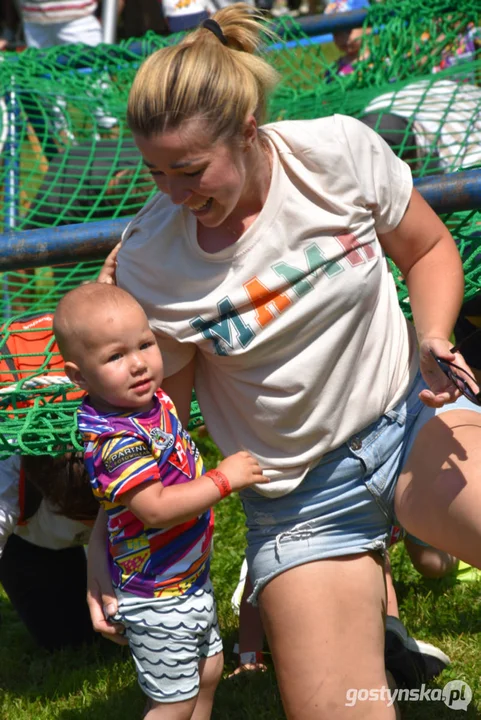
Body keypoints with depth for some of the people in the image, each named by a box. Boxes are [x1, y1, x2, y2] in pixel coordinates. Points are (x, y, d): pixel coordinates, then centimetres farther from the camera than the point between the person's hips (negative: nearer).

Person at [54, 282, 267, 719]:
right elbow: (155, 508, -37)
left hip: (190, 578, 9)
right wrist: (224, 479, -31)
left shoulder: (150, 397, -4)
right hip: (158, 598, -9)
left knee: (208, 672, 24)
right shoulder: (116, 439, -31)